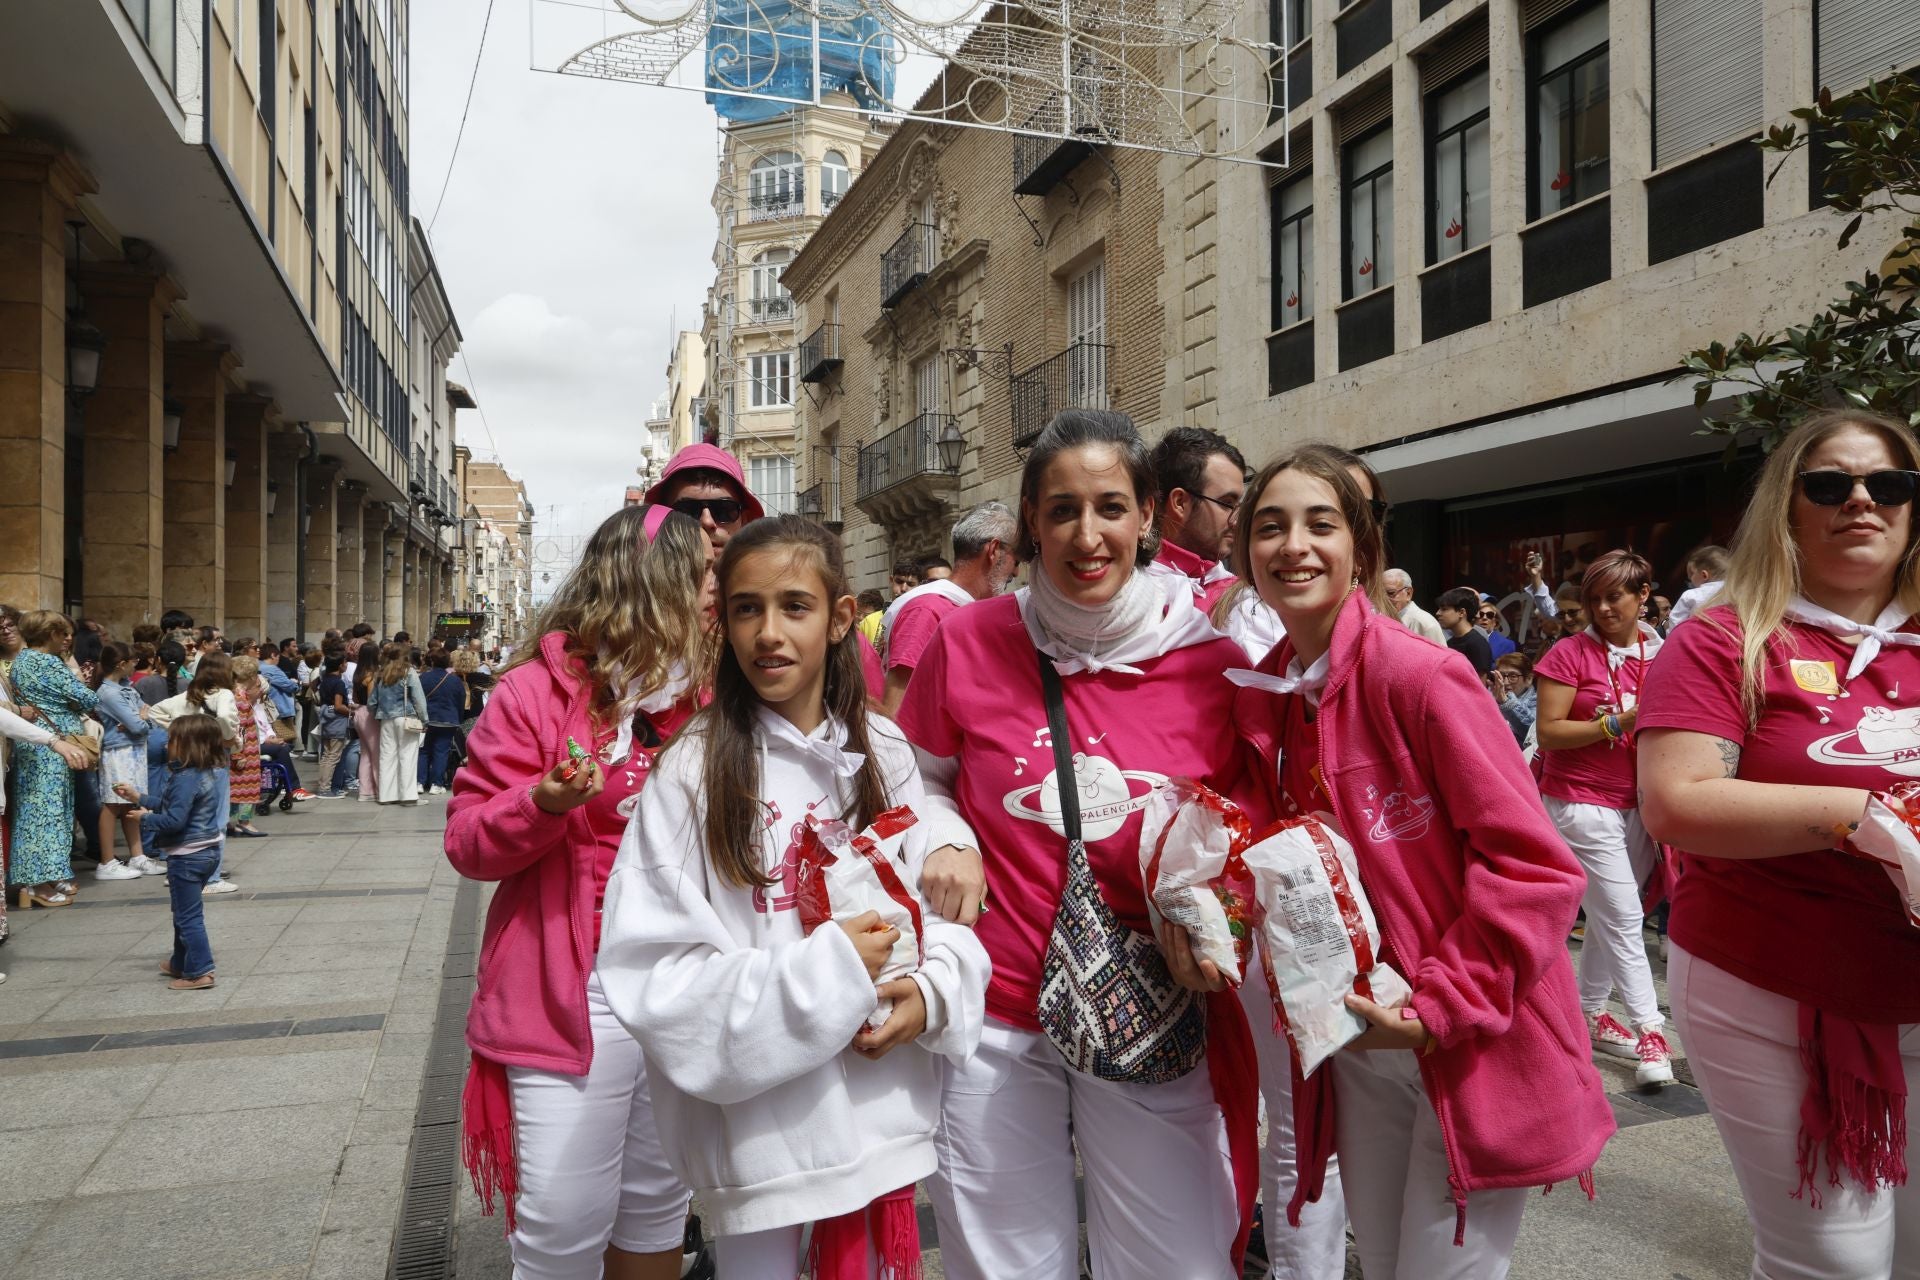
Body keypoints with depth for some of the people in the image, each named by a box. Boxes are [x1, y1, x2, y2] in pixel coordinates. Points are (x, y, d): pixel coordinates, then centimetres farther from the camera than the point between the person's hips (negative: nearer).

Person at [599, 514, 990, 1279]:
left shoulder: (887, 756, -1)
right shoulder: (694, 772, -12)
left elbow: (942, 906, 5)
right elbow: (651, 979, -15)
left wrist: (930, 992, -15)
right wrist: (824, 977, -22)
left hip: (885, 1118, 4)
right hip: (758, 1124, -3)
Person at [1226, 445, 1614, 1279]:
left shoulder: (1422, 676, -18)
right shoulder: (1259, 700, 1)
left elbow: (1535, 866, -19)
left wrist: (1441, 1005, -21)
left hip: (1475, 1053, -6)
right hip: (1353, 1047, 6)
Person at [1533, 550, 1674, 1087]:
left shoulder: (1661, 655, 6)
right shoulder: (1571, 653, -8)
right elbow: (1549, 732, -12)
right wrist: (1619, 723, -20)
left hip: (1638, 804, 5)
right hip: (1583, 804, -5)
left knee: (1607, 917, 14)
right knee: (1623, 919, -5)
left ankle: (1590, 1013, 28)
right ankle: (1649, 1032, 3)